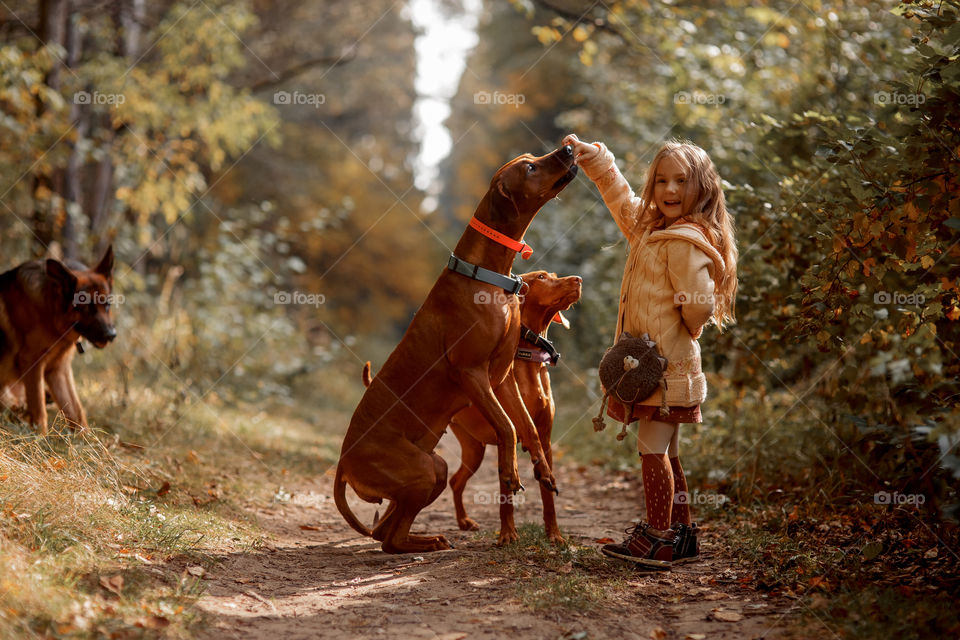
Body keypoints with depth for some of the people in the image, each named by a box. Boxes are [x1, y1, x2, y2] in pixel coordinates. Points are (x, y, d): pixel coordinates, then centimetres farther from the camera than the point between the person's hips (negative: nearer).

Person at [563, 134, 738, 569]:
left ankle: (658, 540, -1)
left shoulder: (685, 242, -16)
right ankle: (681, 535, 22)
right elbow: (621, 196, 30)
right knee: (663, 452, 14)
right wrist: (593, 157, 25)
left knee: (652, 448, -7)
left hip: (667, 365, -10)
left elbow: (699, 306, -19)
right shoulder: (651, 227, 13)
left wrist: (681, 331, -1)